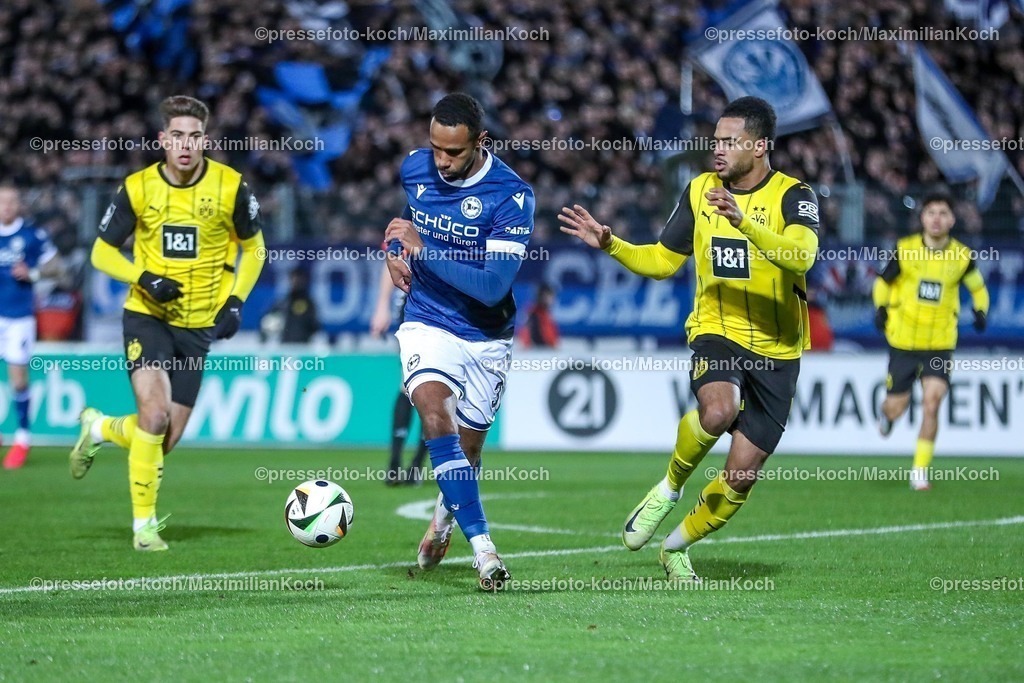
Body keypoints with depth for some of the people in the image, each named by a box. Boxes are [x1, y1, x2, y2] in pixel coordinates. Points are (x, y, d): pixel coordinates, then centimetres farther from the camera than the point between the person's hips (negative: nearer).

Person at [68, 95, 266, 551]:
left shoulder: (231, 187, -6)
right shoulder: (138, 188, -7)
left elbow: (253, 248, 8)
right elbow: (102, 253, 2)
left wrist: (236, 301, -6)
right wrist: (144, 279, -16)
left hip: (198, 325, 2)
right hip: (147, 316, -2)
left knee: (165, 439, 3)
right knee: (155, 416, -22)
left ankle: (100, 428, 36)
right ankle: (143, 524, -7)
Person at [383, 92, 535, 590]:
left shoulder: (511, 196, -20)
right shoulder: (414, 168, -5)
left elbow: (494, 286, -27)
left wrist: (422, 248, -28)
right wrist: (395, 250, 2)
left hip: (485, 338, -1)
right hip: (428, 325, 1)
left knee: (466, 450, 10)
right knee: (437, 416, -27)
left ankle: (444, 516, 47)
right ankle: (481, 545, -31)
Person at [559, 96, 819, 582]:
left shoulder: (792, 196, -9)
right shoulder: (700, 191, 5)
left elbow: (802, 255, -29)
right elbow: (661, 261, 15)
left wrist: (743, 222, -41)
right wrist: (609, 244, -1)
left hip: (776, 350, -1)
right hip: (717, 332, 1)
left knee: (742, 474, 1)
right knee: (718, 410, -34)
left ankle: (677, 546, 26)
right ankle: (670, 487, -6)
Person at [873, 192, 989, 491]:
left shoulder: (961, 256, -3)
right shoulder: (905, 249, -5)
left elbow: (978, 288, 14)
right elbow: (883, 282, 9)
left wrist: (981, 311, -3)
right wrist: (881, 308, -6)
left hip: (940, 345, 0)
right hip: (903, 341, 0)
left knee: (932, 404, -15)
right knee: (896, 408, 5)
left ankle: (920, 471, -2)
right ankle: (887, 414, 45)